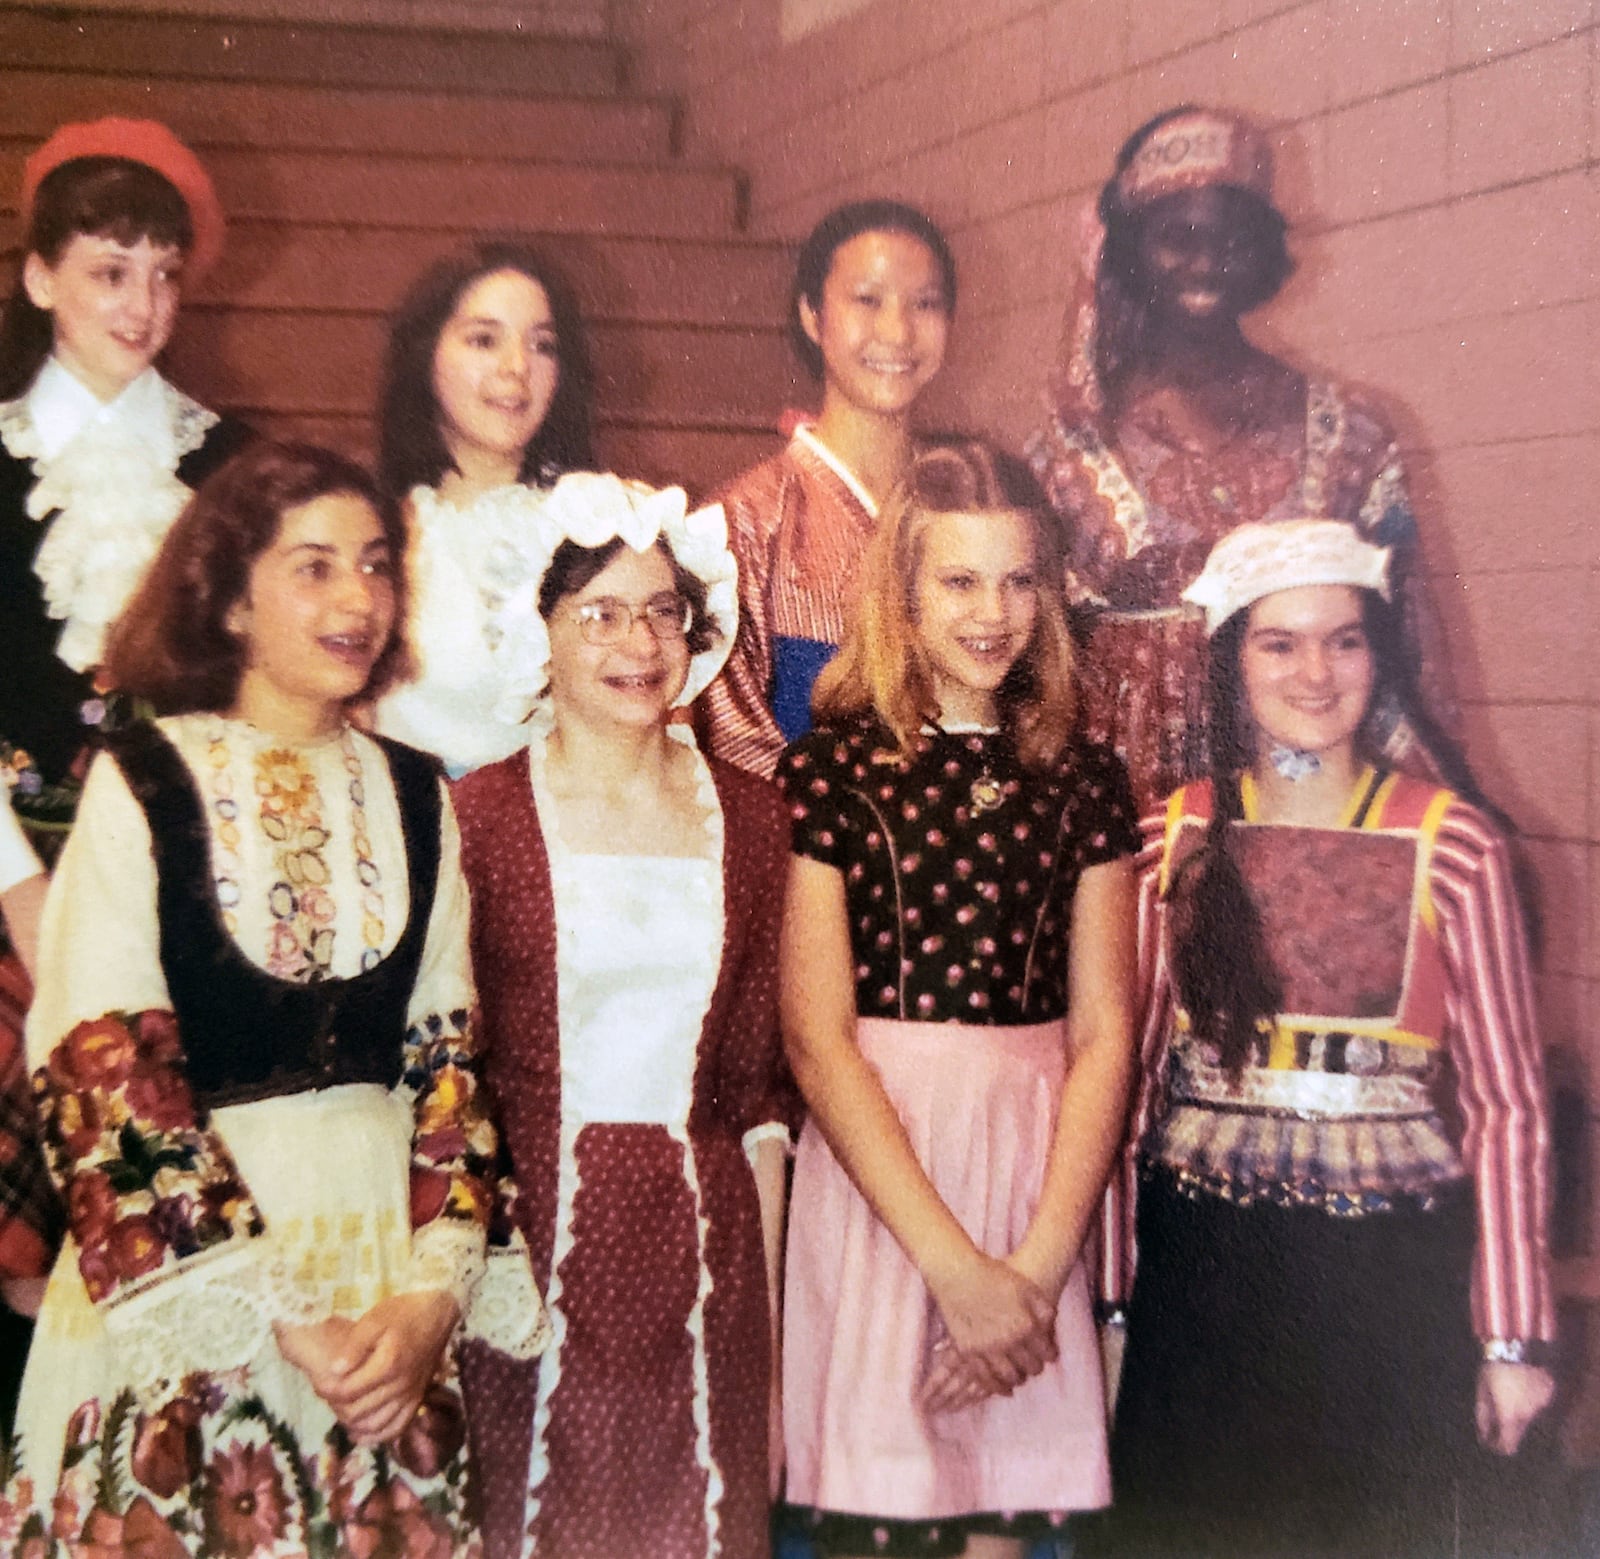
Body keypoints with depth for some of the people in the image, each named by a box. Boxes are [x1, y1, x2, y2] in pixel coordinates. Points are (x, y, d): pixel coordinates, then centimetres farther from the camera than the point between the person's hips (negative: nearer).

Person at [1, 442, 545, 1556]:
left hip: (386, 1238, 4)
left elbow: (450, 1055, 4)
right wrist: (276, 1316, -14)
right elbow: (99, 1072, -11)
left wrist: (435, 1290, -8)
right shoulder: (143, 783, -7)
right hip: (180, 1278, -4)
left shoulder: (415, 794, 6)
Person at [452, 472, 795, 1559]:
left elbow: (760, 1089, 9)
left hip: (701, 1261, 3)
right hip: (529, 1250, -2)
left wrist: (765, 1323, 8)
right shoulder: (477, 815, -3)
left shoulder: (750, 818, 7)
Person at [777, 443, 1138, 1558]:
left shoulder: (1082, 784, 7)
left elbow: (1103, 1035, 3)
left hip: (1038, 1174, 3)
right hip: (873, 1171, -2)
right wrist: (956, 1268, -13)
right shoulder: (830, 771, -3)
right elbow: (818, 1036, -8)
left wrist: (1040, 1268, -8)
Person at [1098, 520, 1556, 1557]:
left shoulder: (1452, 844, -5)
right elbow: (1130, 1071, 6)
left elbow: (1507, 1104, -3)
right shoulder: (1176, 839, 1)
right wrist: (1110, 1289, 6)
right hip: (1199, 1267, 2)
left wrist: (1514, 1334, -3)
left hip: (1389, 1275, -2)